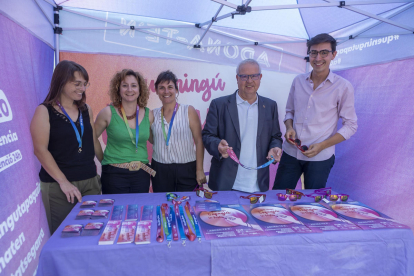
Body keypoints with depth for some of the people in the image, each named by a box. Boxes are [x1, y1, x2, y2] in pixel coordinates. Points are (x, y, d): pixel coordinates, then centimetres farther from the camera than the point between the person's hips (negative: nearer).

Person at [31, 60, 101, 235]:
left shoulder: (86, 110, 10)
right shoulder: (44, 111, -4)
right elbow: (40, 150, -10)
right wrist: (63, 181, -15)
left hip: (90, 182, 5)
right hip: (58, 186, -4)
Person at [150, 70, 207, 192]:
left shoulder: (189, 111, -1)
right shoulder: (153, 115, 7)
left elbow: (199, 141, -4)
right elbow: (150, 140, 14)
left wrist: (199, 170, -9)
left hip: (187, 170, -2)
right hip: (160, 171, 2)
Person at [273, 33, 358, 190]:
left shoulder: (343, 87, -5)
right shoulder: (298, 81, 6)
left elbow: (351, 126, -3)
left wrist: (322, 145, -14)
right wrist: (289, 127, -6)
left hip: (320, 158, -3)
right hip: (290, 152, 3)